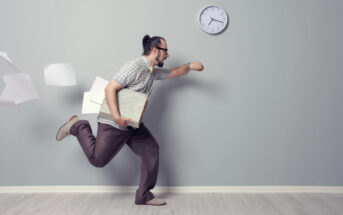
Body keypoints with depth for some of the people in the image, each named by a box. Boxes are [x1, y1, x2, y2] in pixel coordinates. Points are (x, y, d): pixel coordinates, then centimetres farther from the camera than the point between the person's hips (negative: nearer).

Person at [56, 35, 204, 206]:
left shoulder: (153, 71, 12)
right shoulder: (135, 66, -18)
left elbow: (174, 72, 27)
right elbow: (110, 88, -23)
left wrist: (189, 66, 8)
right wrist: (117, 117, -31)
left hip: (132, 124, 9)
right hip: (113, 123, -9)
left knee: (151, 150, -1)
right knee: (98, 159, 0)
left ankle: (144, 196, 8)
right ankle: (78, 127, 21)